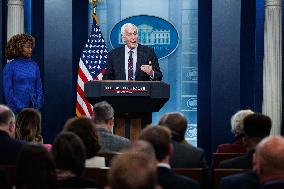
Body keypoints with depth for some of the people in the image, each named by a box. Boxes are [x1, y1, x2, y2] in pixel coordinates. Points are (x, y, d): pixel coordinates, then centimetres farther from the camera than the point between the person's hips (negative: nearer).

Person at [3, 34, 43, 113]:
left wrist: (38, 106, -1)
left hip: (33, 108, 4)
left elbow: (39, 87, 11)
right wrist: (19, 108, -12)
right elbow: (8, 91, -7)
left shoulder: (34, 66, 9)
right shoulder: (10, 66, -4)